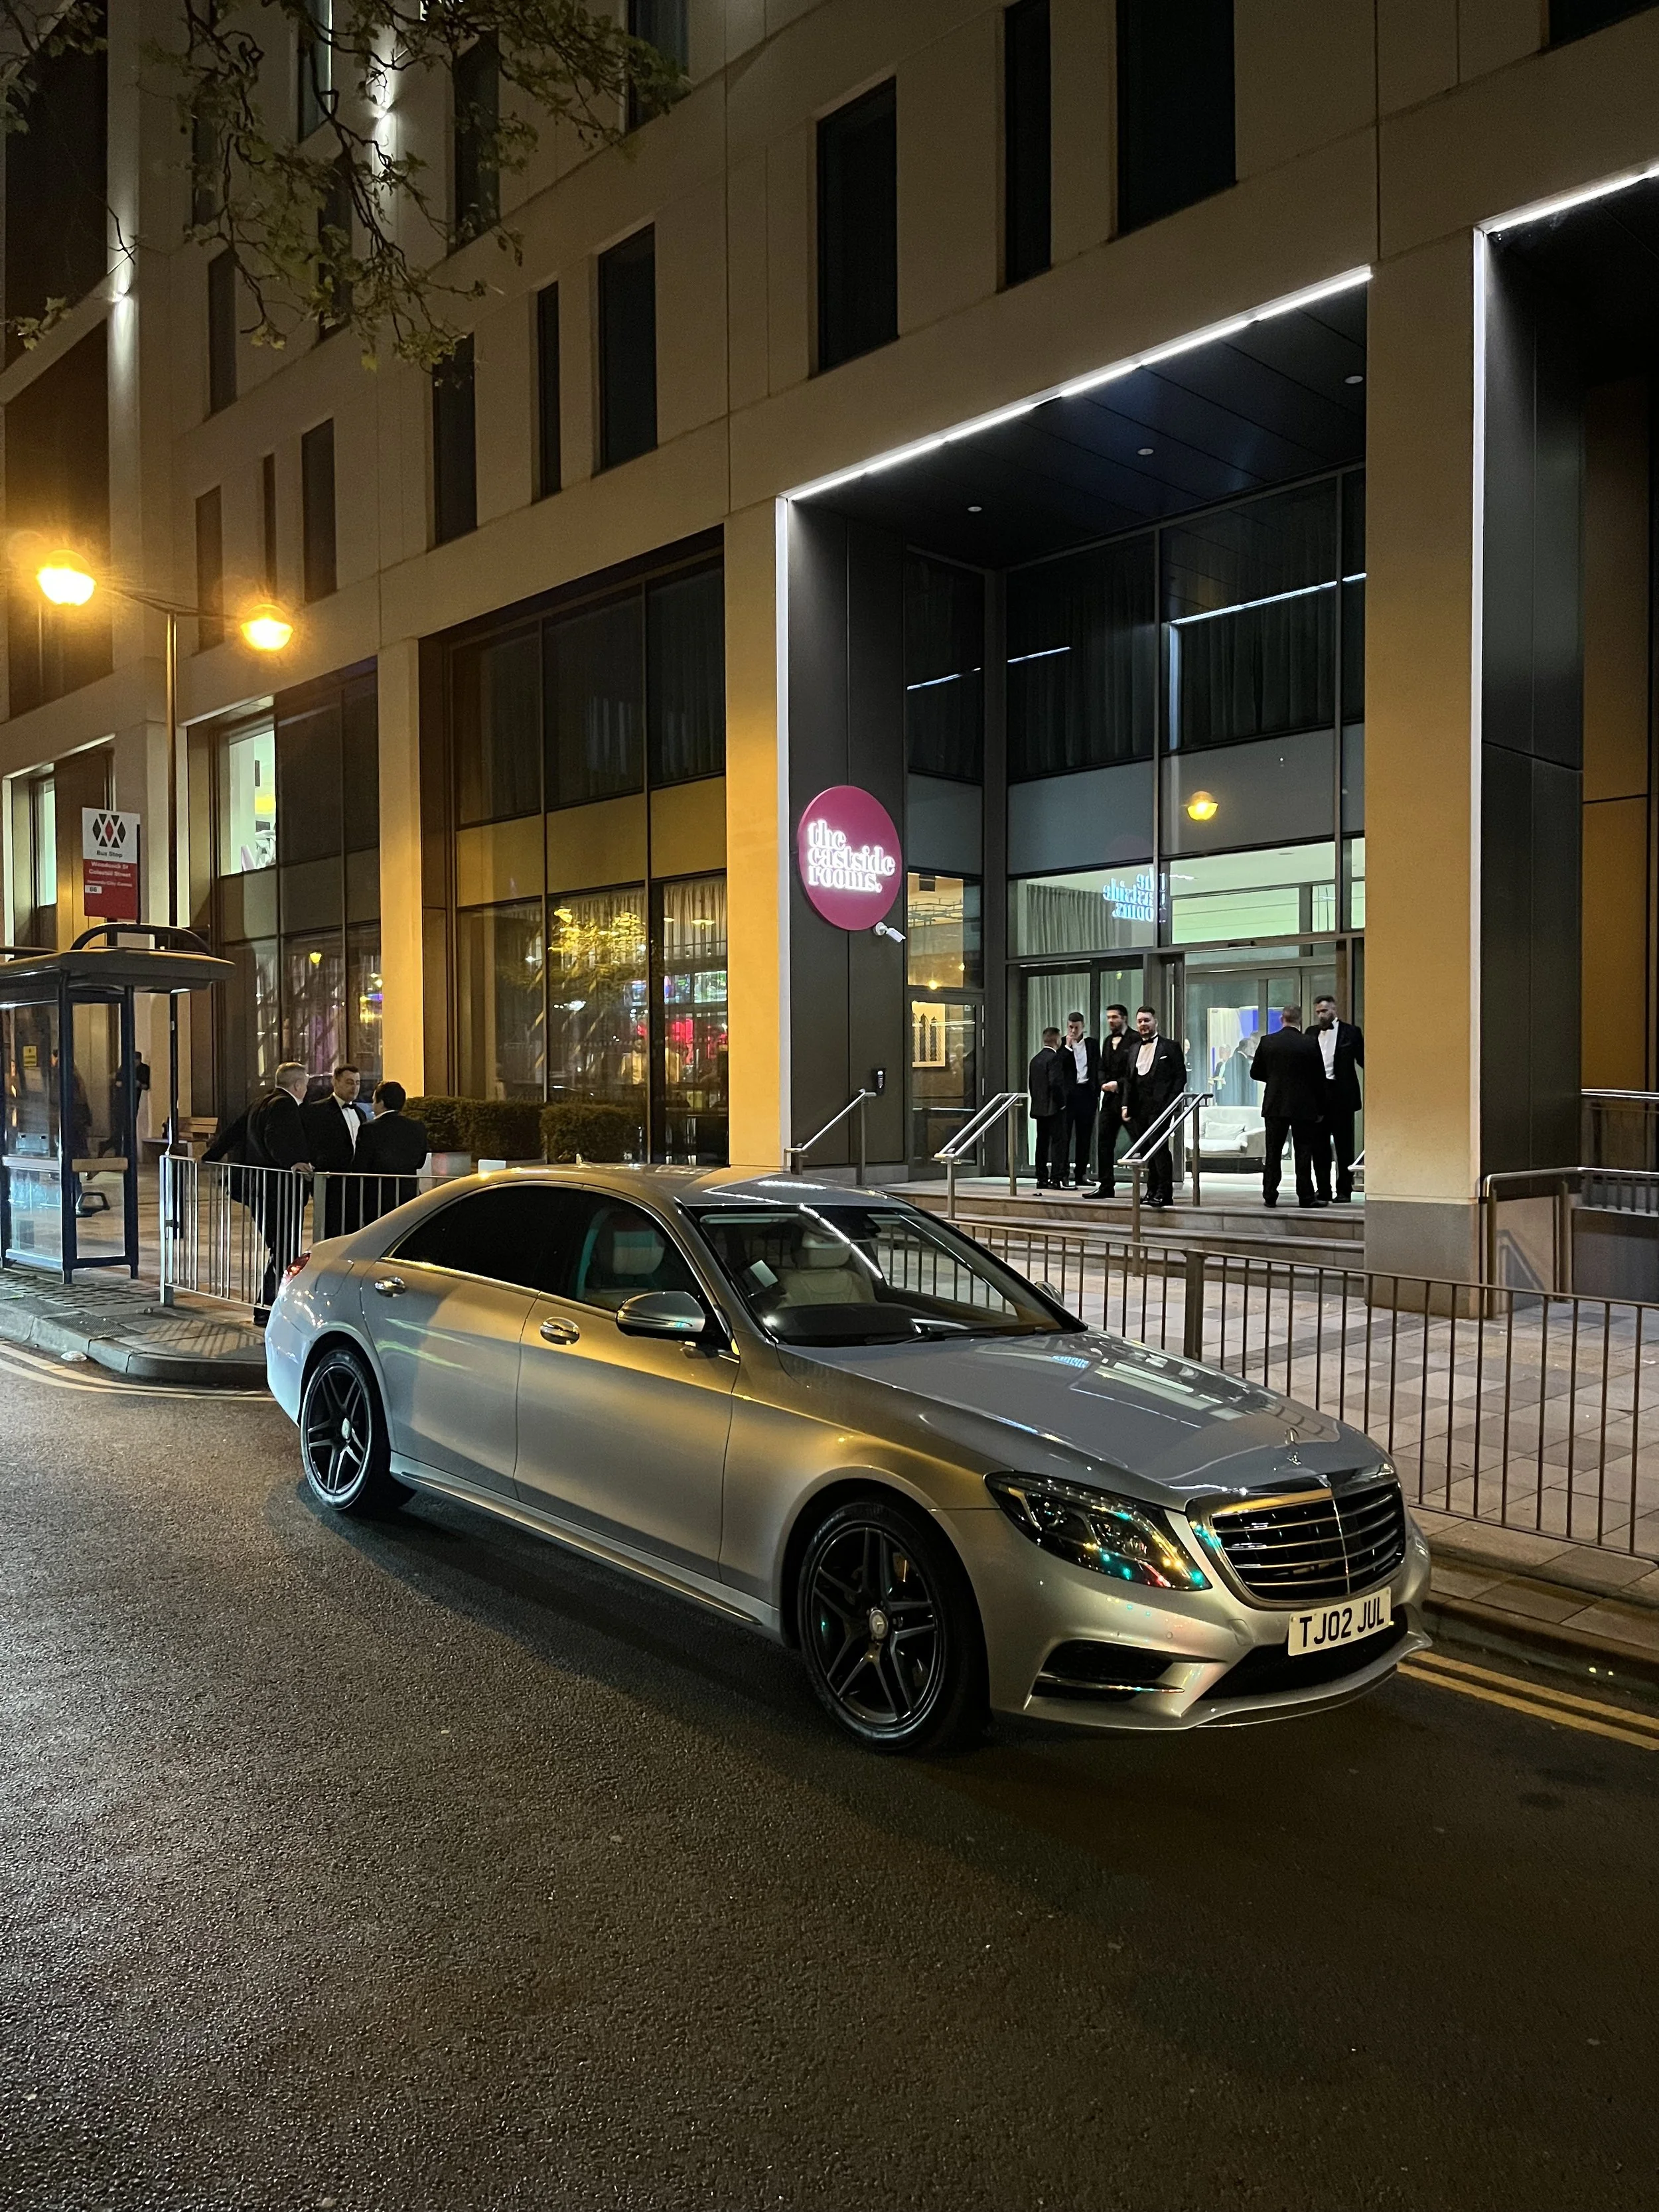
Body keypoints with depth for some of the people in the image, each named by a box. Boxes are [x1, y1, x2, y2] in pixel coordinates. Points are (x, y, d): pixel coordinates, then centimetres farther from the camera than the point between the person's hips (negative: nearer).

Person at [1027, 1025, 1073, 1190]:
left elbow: (1030, 1083, 14)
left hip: (1039, 1107, 8)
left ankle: (1042, 1179, 13)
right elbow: (1055, 1083, -22)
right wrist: (1061, 1102, -12)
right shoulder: (1054, 1058, -13)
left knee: (1042, 1143, 10)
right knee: (1058, 1141, -5)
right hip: (1054, 1108, -8)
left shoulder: (1035, 1059, 12)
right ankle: (1057, 1178, -9)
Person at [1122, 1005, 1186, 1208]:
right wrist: (1126, 1105, 8)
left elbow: (1180, 1076, -4)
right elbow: (1129, 1079, 19)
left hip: (1159, 1106, -6)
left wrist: (1170, 1104, -12)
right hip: (1140, 1109, 6)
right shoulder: (1135, 1049, 18)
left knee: (1159, 1148, -11)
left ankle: (1164, 1194, -9)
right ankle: (1152, 1192, 14)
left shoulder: (1170, 1047, 1)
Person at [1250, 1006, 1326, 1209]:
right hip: (1303, 1106, -2)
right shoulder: (1310, 1044, -8)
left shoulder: (1267, 1042, -3)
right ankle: (1306, 1197, 6)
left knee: (1272, 1153, 7)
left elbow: (1255, 1072, 4)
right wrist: (1319, 1108, 6)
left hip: (1274, 1106, 2)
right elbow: (1318, 1077, -3)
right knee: (1304, 1153, 4)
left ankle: (1270, 1196, 8)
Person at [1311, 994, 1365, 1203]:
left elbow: (1363, 1060, 0)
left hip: (1341, 1095, -4)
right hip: (1317, 1094, 4)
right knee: (1319, 1145, 7)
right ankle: (1323, 1190, 14)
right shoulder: (1311, 1034, 12)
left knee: (1344, 1145, 1)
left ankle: (1344, 1191, 6)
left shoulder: (1351, 1032, 2)